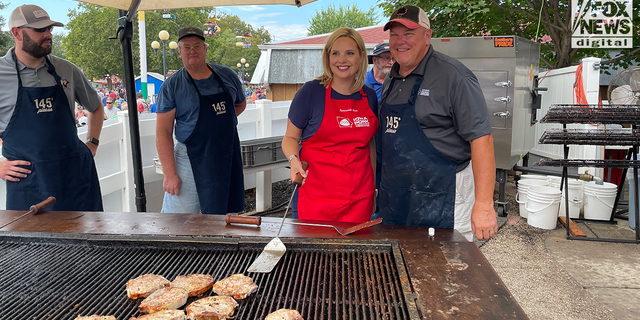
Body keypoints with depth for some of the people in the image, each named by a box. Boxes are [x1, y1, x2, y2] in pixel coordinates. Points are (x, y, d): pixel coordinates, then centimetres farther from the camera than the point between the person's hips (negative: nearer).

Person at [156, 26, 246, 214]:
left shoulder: (227, 76, 6)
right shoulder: (172, 86, -5)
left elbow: (240, 104, 24)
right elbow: (163, 132, -8)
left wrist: (221, 122, 6)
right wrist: (170, 174, -14)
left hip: (228, 158, 4)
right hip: (190, 161, -3)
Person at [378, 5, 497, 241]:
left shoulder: (452, 76, -12)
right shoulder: (390, 81, 12)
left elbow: (481, 138, -17)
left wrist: (484, 204, -21)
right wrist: (382, 187, 13)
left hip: (441, 200, -7)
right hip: (393, 199, 7)